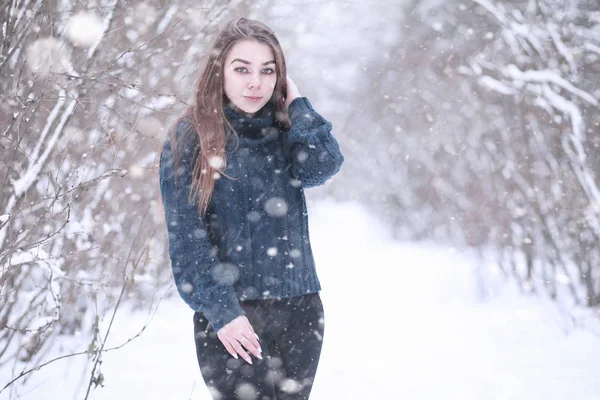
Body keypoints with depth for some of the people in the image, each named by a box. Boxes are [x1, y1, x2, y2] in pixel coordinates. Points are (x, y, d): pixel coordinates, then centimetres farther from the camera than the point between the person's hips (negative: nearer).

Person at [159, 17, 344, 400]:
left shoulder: (285, 130, 9)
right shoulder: (190, 137, -4)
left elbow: (322, 166, -12)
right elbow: (186, 237, -8)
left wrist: (296, 103, -4)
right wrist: (220, 311, -15)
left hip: (299, 308, 4)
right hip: (232, 317, -4)